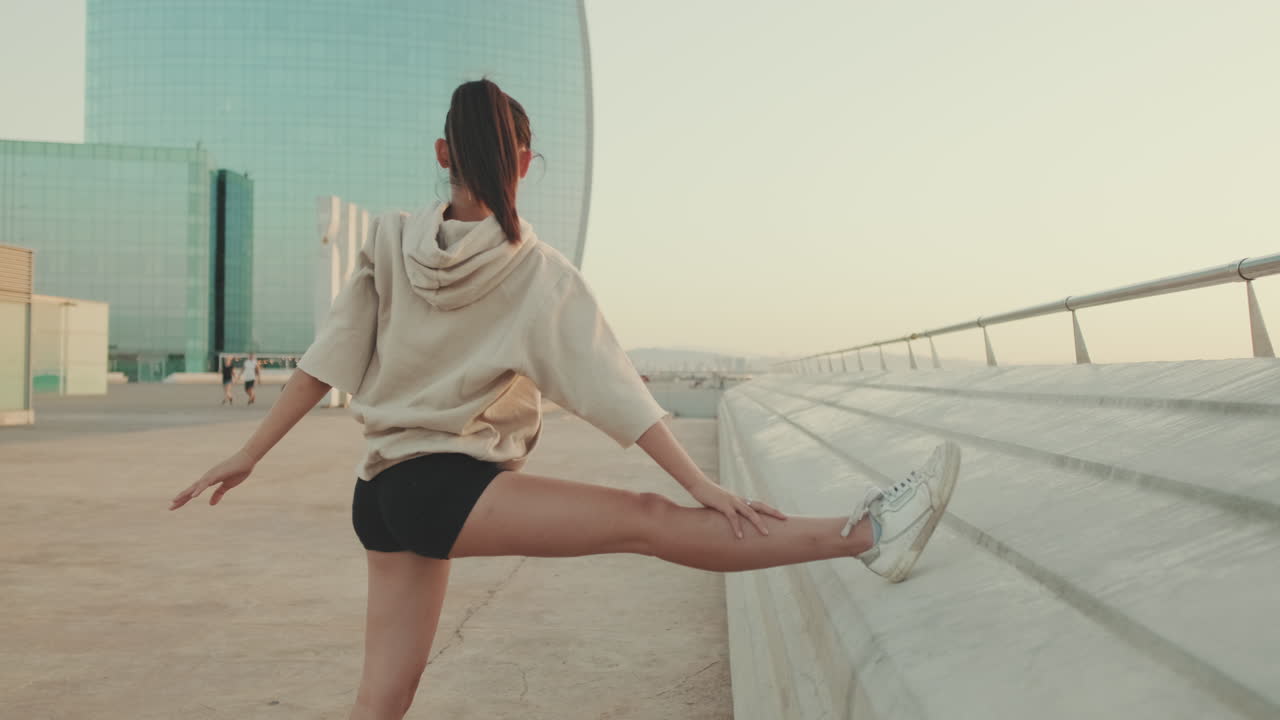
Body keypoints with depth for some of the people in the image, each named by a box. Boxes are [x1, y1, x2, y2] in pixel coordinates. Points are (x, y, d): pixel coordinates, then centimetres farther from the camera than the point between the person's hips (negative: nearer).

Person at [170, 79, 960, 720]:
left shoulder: (390, 241, 3)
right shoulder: (541, 274, -8)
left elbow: (331, 357, 3)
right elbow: (613, 389, -12)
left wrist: (248, 455, 10)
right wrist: (703, 484, -9)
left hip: (383, 493, 6)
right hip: (446, 486, -6)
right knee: (649, 520, -16)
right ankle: (869, 533, -22)